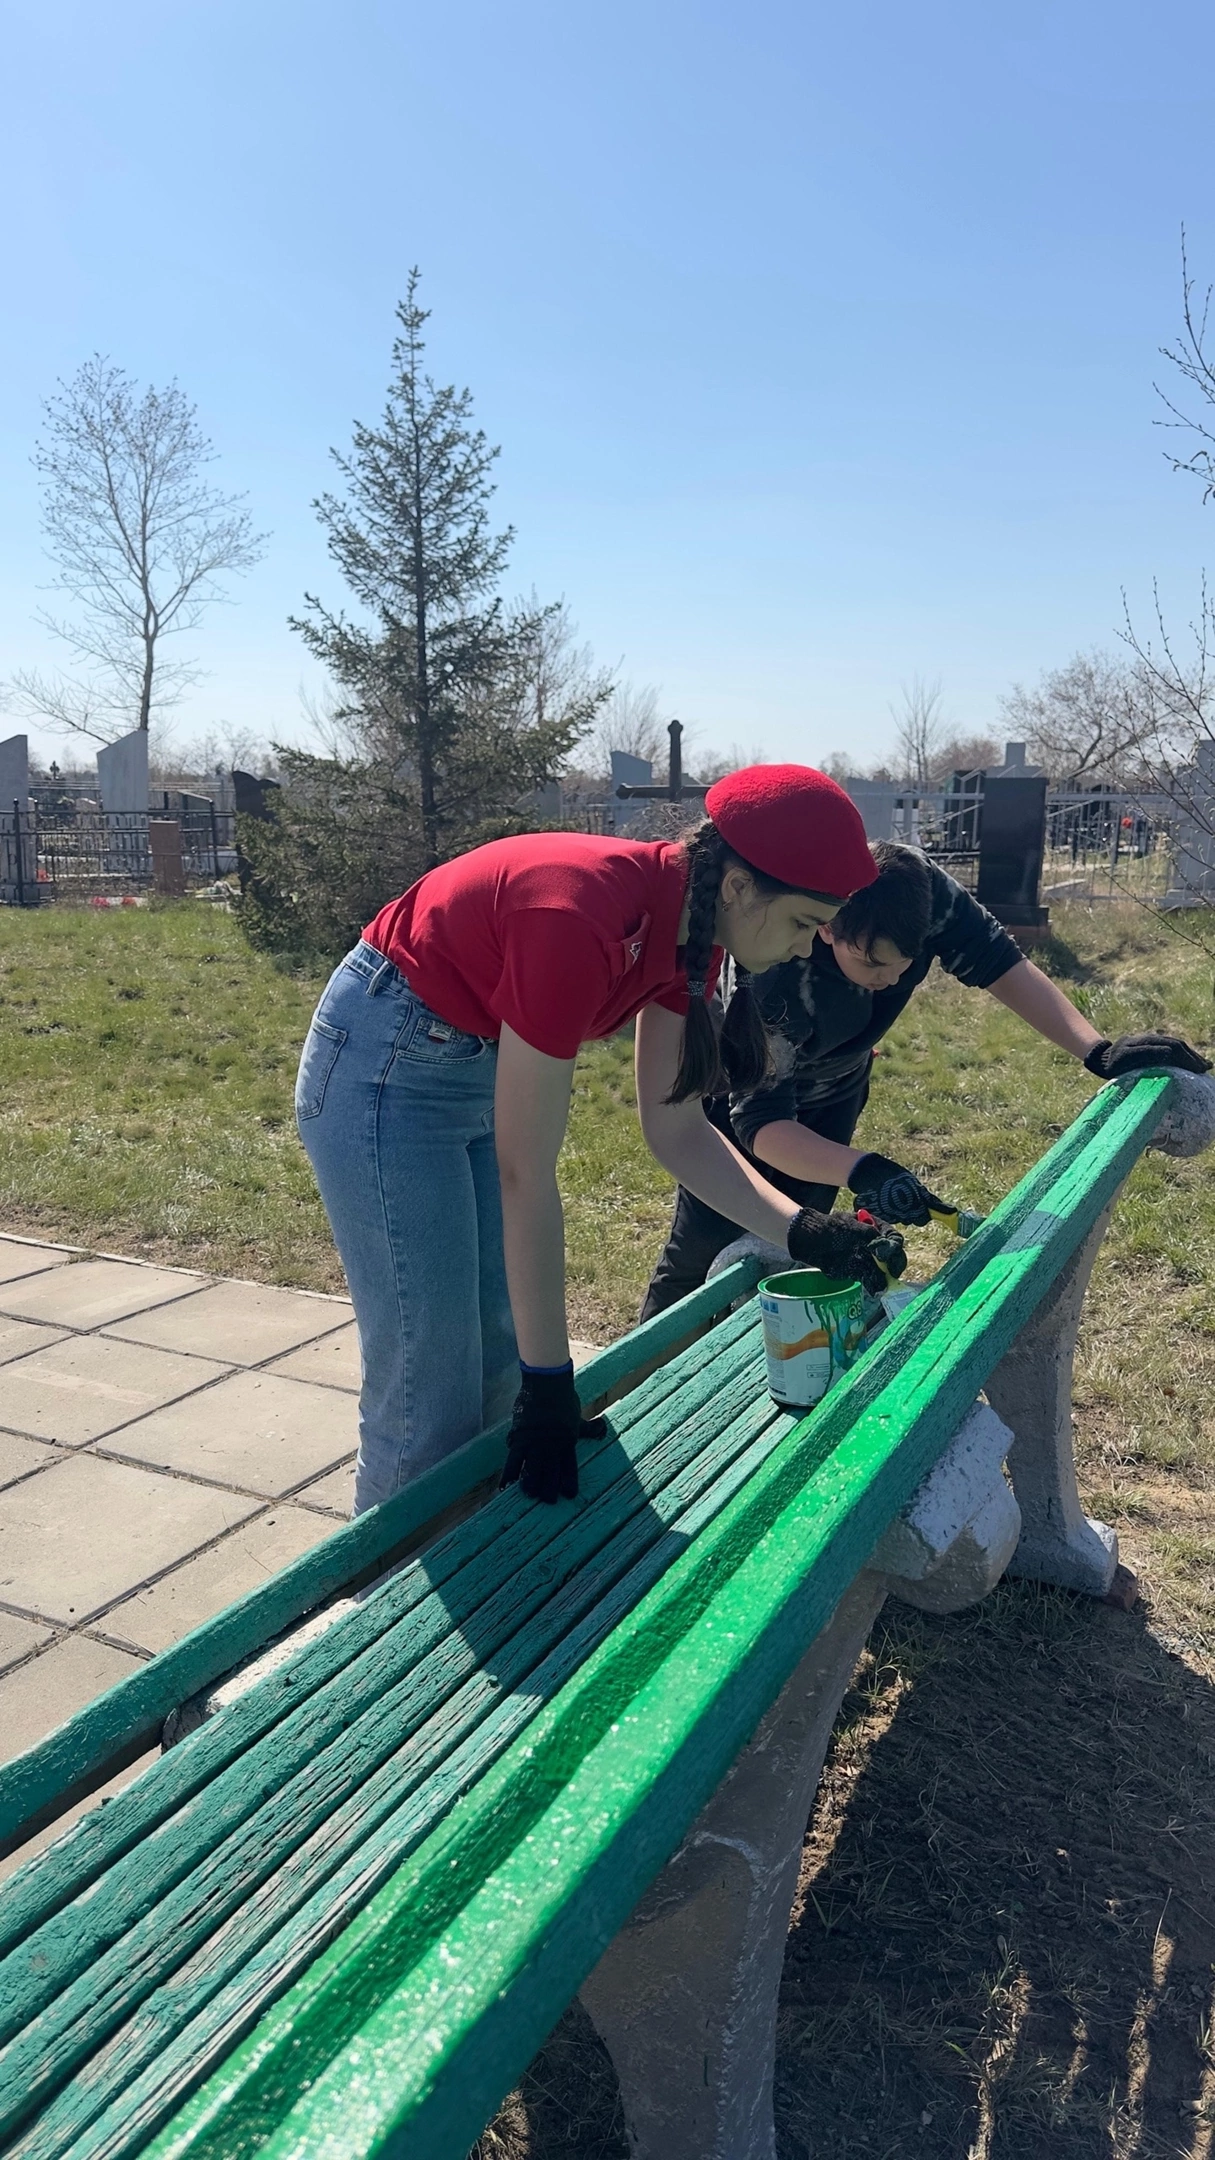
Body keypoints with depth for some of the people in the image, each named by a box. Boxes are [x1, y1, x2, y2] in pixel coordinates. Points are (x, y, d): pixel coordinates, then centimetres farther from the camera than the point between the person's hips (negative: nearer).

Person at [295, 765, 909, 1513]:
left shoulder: (687, 926, -8)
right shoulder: (580, 917, -34)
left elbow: (677, 1129, -1)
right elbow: (525, 1175, -29)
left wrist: (803, 1231, -12)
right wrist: (550, 1379, -22)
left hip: (487, 1063, 8)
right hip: (385, 1065, -8)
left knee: (500, 1369, 14)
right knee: (430, 1400, -3)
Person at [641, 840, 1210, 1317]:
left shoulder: (923, 889, -33)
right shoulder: (769, 977, -44)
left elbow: (999, 964, -22)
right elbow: (760, 1124, -43)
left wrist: (1099, 1050, -32)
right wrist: (861, 1171, -58)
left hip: (830, 1098, 4)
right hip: (739, 1097, -4)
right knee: (707, 1248, -4)